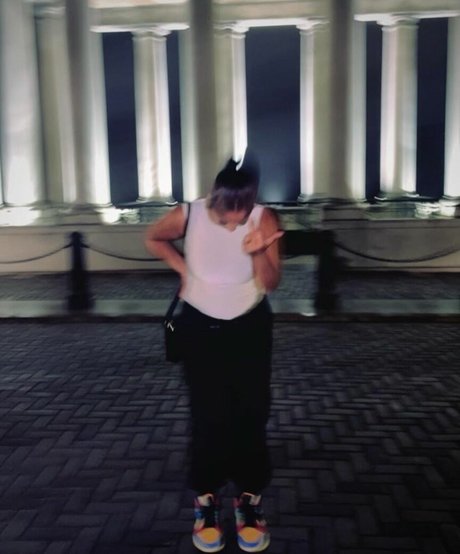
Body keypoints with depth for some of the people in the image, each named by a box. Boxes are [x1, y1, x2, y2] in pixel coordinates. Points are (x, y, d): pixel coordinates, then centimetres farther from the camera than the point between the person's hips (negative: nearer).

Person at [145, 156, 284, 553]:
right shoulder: (188, 215, -18)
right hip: (200, 326, 0)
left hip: (250, 326, 1)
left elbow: (271, 283, -19)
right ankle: (206, 499, 21)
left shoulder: (264, 220, -18)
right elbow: (154, 239, 4)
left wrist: (257, 252, -37)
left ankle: (250, 499, 21)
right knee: (207, 416, 2)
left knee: (251, 415, 3)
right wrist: (182, 267, -8)